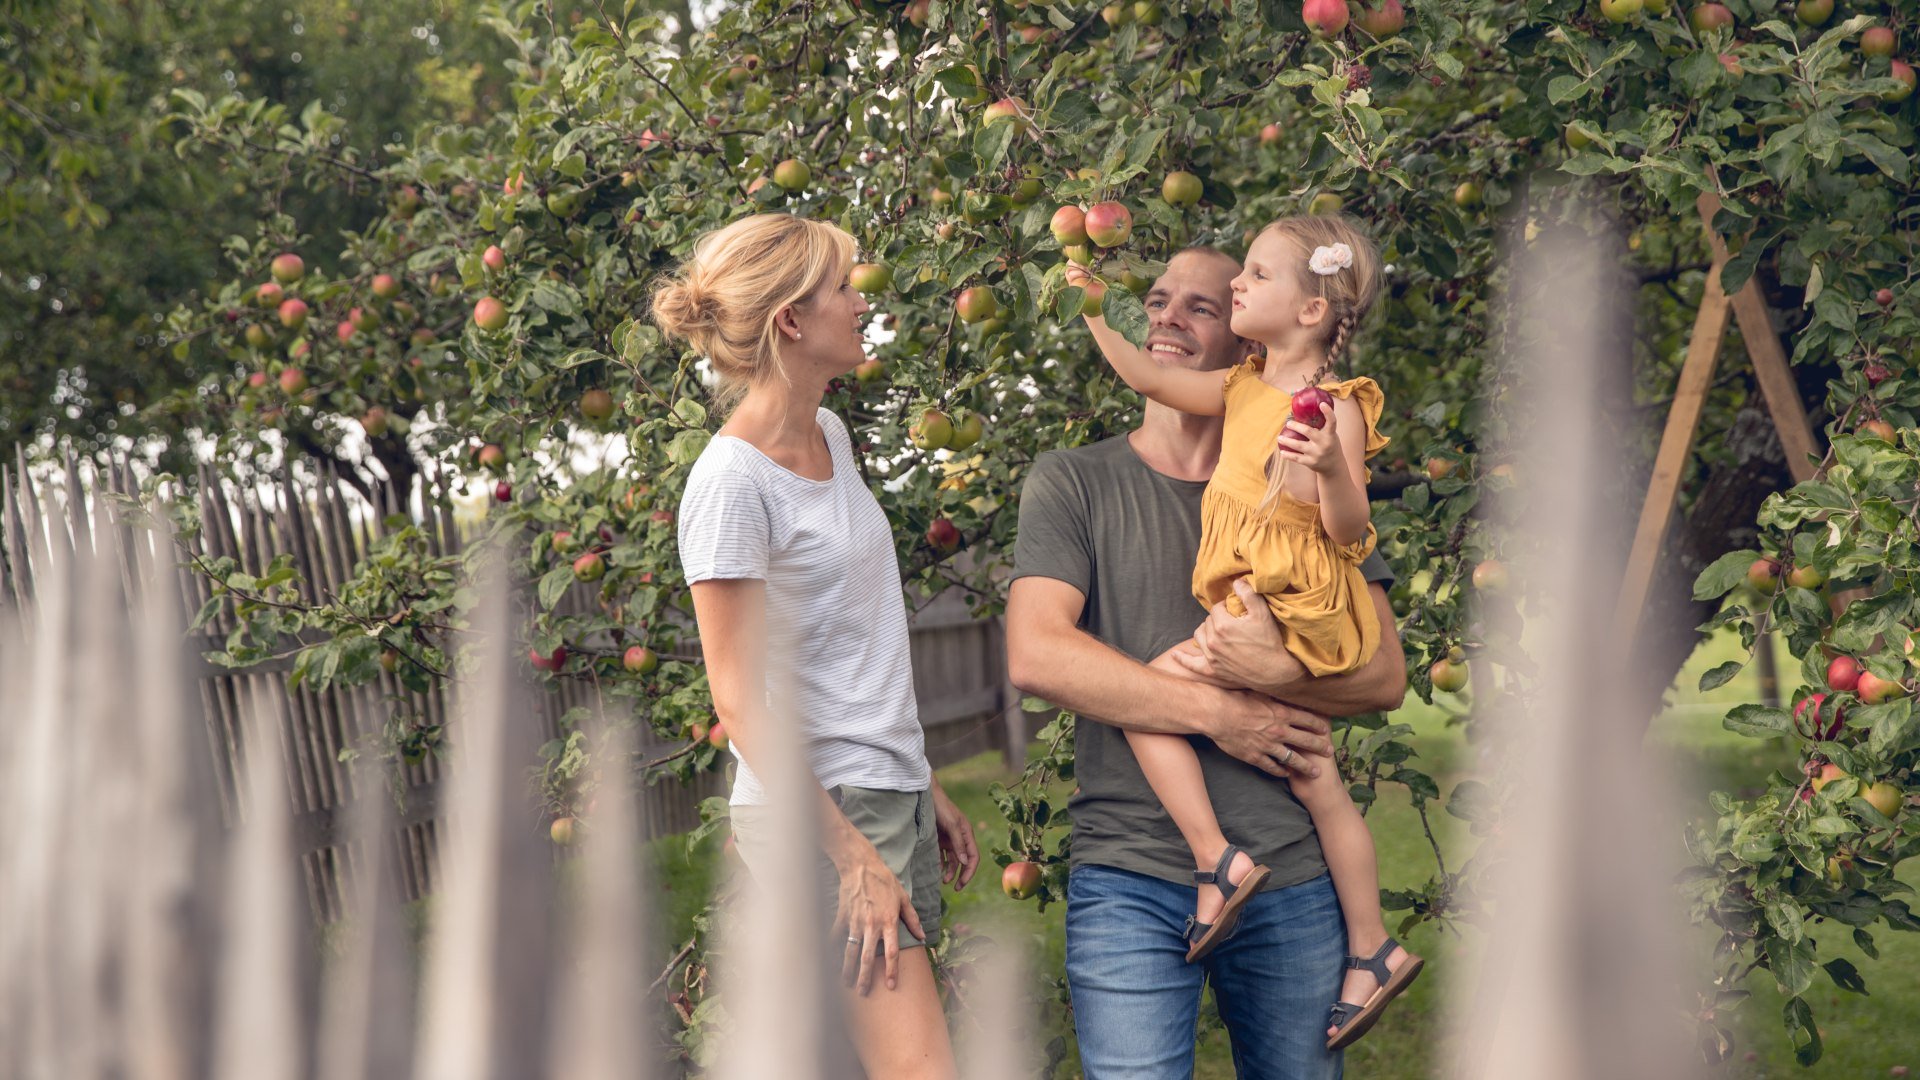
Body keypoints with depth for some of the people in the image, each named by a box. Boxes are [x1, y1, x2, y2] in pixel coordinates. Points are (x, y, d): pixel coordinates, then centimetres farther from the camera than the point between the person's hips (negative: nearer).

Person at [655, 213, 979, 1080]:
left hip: (892, 794, 9)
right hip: (816, 809, -8)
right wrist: (850, 856, -17)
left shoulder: (831, 435, 12)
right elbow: (739, 699, -15)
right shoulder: (731, 482, -14)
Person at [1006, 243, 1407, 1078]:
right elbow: (1036, 656, -10)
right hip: (1128, 881, -2)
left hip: (1292, 883, 2)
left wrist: (1275, 673, -17)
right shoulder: (1072, 483, 4)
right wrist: (1218, 712, -13)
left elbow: (1384, 676, 4)